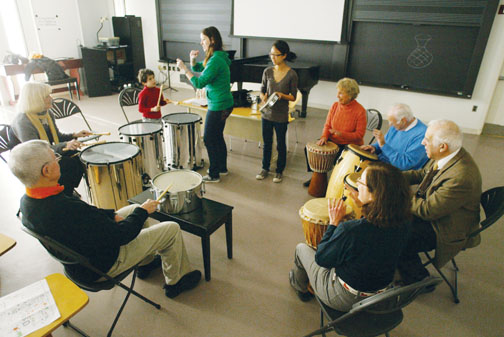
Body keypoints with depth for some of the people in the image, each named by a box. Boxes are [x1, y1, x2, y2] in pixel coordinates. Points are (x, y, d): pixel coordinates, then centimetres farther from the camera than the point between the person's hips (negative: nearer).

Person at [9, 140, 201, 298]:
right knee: (172, 230, -2)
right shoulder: (67, 209, -40)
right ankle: (175, 283, 21)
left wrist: (111, 214, -3)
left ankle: (146, 262, 38)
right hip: (104, 265, -9)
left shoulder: (27, 201, -10)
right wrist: (143, 211, -13)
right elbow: (121, 235, -28)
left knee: (135, 209, 23)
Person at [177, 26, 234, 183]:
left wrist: (184, 68, -13)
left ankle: (214, 175, 12)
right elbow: (197, 68, 22)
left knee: (209, 139, 1)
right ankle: (222, 168, 33)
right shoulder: (219, 57, 11)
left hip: (218, 107, -10)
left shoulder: (216, 60, -20)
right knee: (217, 137, 19)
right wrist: (193, 59, 1)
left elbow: (199, 83, -22)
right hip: (224, 104, 10)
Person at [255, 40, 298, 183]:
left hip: (281, 115, -3)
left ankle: (279, 171, 27)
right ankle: (265, 168, 33)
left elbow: (293, 97, -5)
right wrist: (263, 98, -15)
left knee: (281, 144, 10)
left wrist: (282, 95, -24)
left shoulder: (291, 74, -10)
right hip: (267, 113, 3)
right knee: (267, 143, 15)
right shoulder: (268, 71, -1)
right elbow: (262, 90, 7)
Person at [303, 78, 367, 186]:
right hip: (332, 141, 6)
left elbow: (359, 135, -16)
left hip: (350, 145, -5)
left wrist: (341, 134, -29)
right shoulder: (335, 105, 1)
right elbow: (327, 125, 7)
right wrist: (324, 137, -13)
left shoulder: (360, 111, -15)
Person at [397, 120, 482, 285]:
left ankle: (420, 282, 11)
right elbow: (422, 173, 9)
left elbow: (427, 211, -28)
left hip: (448, 230, -9)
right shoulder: (447, 155, -8)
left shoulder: (461, 177, -36)